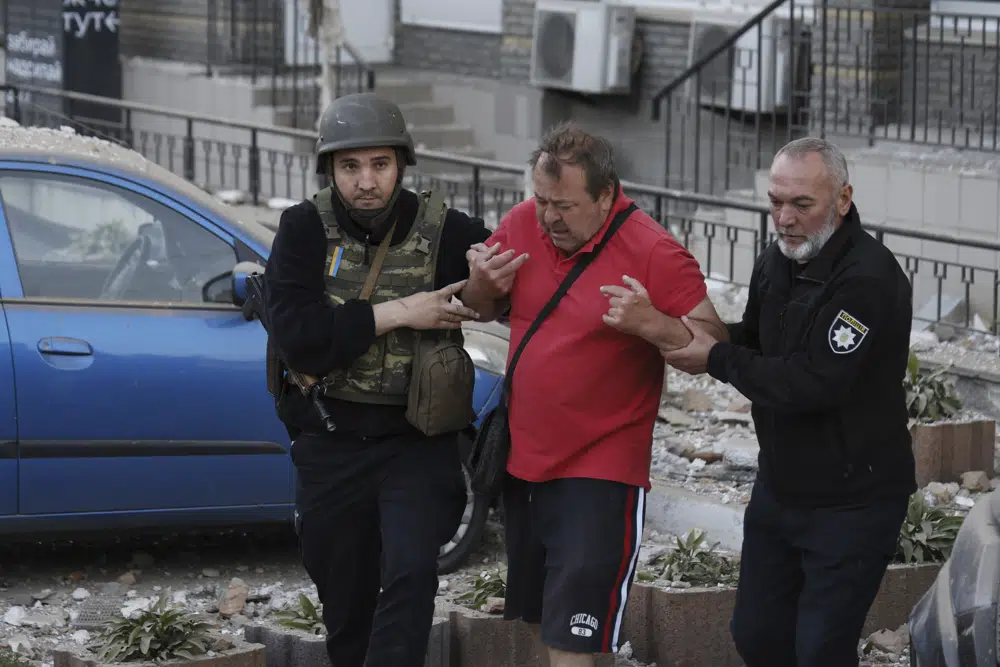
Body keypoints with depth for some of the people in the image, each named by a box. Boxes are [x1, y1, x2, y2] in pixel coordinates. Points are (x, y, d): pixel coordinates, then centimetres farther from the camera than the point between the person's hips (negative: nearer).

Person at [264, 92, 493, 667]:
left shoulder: (447, 233, -6)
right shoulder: (306, 229, -6)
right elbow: (296, 333, -18)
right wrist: (400, 313, -20)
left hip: (417, 442, -2)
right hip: (331, 446, 2)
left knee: (410, 576, -20)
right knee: (345, 599, 13)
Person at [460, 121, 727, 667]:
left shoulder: (655, 254, -18)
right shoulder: (521, 225, -2)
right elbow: (485, 311, 14)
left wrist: (650, 324, -34)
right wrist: (481, 285, -9)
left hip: (600, 476, -6)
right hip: (521, 460, 6)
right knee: (543, 622, 18)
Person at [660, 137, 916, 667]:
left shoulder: (869, 279, -23)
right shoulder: (776, 262, 4)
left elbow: (812, 384, -28)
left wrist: (717, 359, -19)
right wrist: (704, 338, -4)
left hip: (851, 502, -8)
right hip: (779, 485, 8)